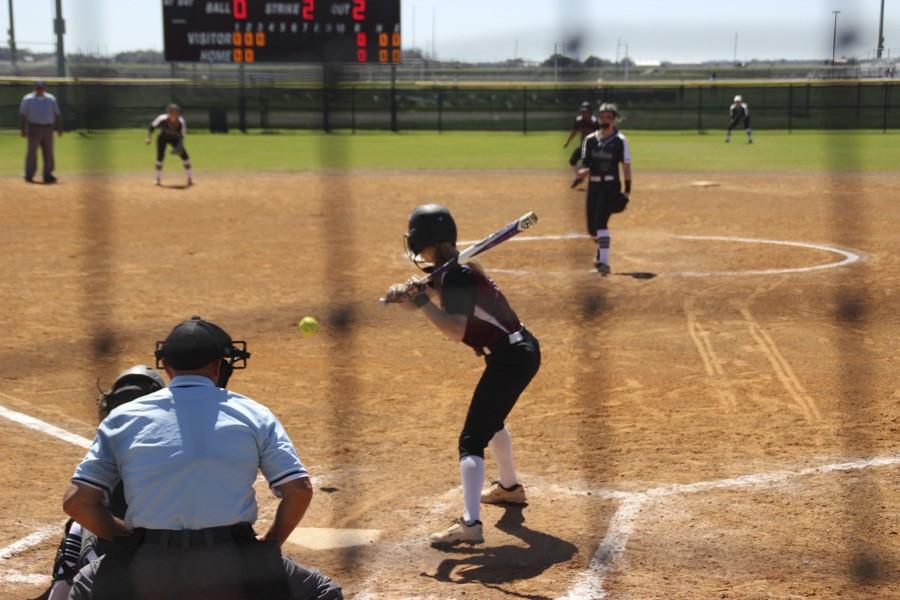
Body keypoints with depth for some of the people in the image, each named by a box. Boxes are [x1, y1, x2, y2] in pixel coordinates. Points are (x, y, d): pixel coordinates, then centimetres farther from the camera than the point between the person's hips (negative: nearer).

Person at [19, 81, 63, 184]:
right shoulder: (28, 99, -2)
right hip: (34, 128, -4)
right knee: (32, 152, -4)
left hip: (48, 129, 4)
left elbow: (57, 114, 12)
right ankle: (29, 175, 2)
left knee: (48, 152, 4)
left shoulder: (51, 99, 8)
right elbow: (22, 115, -3)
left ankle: (48, 175, 11)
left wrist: (59, 128, 6)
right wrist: (23, 130, -10)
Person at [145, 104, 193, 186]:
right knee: (160, 156, -15)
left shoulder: (181, 122, -30)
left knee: (184, 155, -6)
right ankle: (158, 179, 0)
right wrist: (149, 137, -24)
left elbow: (181, 136, -25)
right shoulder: (162, 119, -32)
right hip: (163, 137, -1)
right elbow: (152, 126, -15)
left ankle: (190, 179, 7)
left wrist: (179, 147, -41)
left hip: (175, 138, 1)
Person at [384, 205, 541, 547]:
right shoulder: (452, 269, 9)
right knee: (490, 421, 33)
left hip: (511, 359, -11)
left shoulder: (457, 277, -21)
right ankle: (510, 487, 52)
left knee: (472, 439, -13)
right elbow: (424, 291, 5)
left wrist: (419, 302, -27)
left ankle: (470, 524, -23)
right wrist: (405, 292, -16)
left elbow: (456, 331, -31)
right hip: (522, 350, 11)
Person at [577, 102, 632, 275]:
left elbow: (626, 166, -2)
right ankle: (602, 250, 41)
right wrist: (583, 170, -14)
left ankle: (604, 262, -21)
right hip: (593, 185, 5)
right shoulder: (590, 139, 8)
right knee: (591, 227, 9)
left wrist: (627, 190, -6)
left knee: (601, 220, -22)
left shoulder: (620, 141, -3)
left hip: (611, 185, -5)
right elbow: (585, 162, 11)